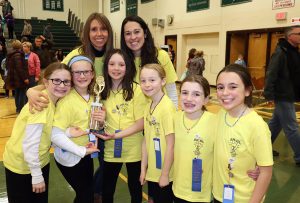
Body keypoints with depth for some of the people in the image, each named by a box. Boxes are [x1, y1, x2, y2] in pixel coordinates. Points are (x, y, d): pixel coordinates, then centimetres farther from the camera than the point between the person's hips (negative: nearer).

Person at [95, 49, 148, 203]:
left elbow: (141, 123, -13)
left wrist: (117, 135, -20)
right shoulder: (103, 90, 0)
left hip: (133, 149, -3)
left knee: (135, 189, 17)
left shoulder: (136, 90, -13)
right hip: (110, 149, 3)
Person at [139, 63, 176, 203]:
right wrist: (143, 169, 5)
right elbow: (146, 140, 4)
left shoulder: (167, 107, -20)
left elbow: (170, 145, -19)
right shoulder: (148, 106, 1)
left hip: (165, 173, -6)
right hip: (152, 171, 7)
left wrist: (165, 174, -14)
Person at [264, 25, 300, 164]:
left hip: (289, 96, 9)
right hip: (283, 96, -9)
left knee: (276, 123, 17)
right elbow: (271, 74, -21)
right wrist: (269, 95, -24)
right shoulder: (280, 52, -16)